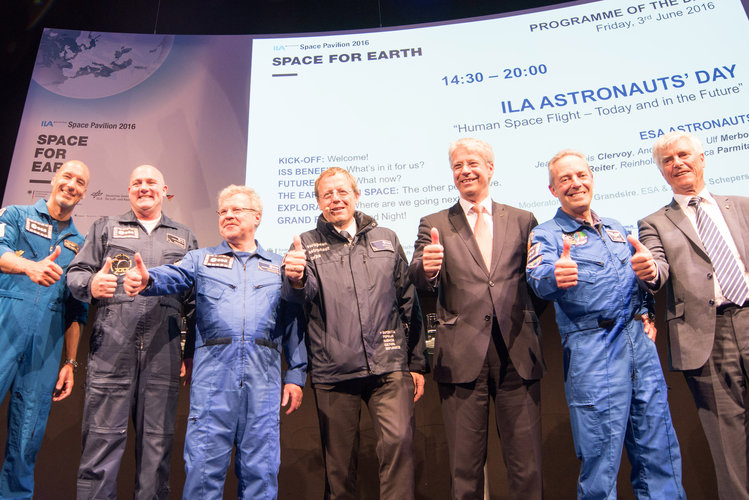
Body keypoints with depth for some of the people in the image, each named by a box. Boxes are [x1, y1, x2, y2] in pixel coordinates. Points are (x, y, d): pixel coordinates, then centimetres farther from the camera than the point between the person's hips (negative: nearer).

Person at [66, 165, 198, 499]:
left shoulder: (184, 237, 19)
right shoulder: (106, 228, 19)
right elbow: (75, 273, 11)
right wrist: (91, 284, -13)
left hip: (164, 349, 1)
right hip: (112, 344, 0)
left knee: (157, 439, 5)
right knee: (102, 434, 0)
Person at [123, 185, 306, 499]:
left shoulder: (279, 266, 15)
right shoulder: (201, 259, 15)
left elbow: (294, 323, 12)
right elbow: (174, 276, -6)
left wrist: (296, 376, 5)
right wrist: (147, 280, -30)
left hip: (264, 374, 1)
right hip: (214, 370, 0)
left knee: (261, 470, 6)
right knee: (203, 466, 2)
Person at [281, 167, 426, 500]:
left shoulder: (386, 239, 11)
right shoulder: (306, 245, 8)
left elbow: (409, 303, 11)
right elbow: (300, 295, -9)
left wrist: (417, 363, 8)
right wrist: (295, 280, -33)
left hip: (389, 366, 1)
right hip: (333, 371, 0)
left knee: (398, 442, -14)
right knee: (339, 460, 10)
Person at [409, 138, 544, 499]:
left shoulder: (523, 221, 12)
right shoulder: (434, 225, 8)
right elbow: (418, 279, -7)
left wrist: (527, 322, 2)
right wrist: (427, 268, -29)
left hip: (518, 354, 1)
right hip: (463, 357, -1)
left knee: (526, 467, 9)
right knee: (465, 469, 8)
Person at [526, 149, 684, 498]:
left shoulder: (616, 229, 18)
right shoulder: (546, 234, 0)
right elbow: (539, 279, -20)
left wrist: (646, 313, 10)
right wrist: (555, 276, -43)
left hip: (640, 341, 6)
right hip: (592, 350, -5)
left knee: (660, 451, 11)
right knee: (601, 459, 1)